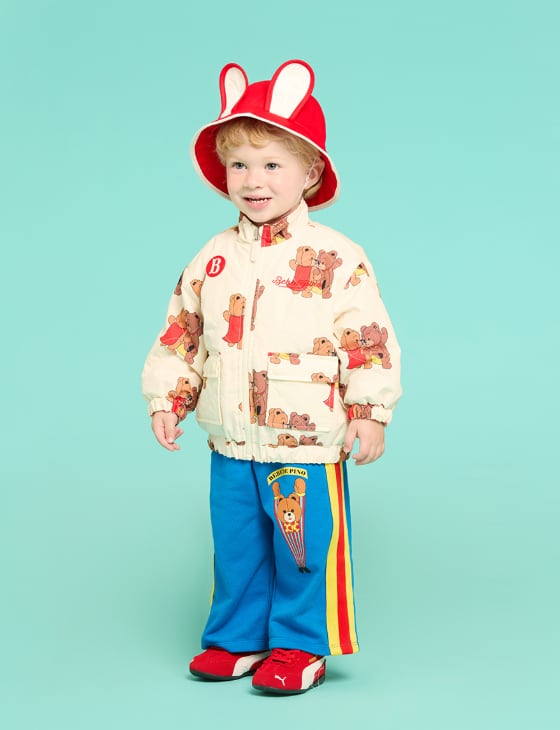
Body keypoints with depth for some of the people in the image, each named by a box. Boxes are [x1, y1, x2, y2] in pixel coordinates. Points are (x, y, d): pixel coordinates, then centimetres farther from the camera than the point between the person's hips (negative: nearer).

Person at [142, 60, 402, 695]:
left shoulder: (336, 259, -10)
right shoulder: (211, 260, 5)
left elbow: (369, 339, -10)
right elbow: (180, 335, 12)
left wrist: (368, 411, -14)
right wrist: (167, 399, 5)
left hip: (306, 448, -4)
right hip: (230, 449, 5)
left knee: (304, 551, 6)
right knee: (235, 548, 16)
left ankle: (300, 645, 24)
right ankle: (236, 639, 33)